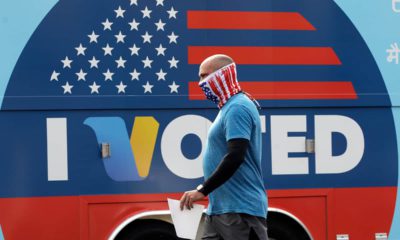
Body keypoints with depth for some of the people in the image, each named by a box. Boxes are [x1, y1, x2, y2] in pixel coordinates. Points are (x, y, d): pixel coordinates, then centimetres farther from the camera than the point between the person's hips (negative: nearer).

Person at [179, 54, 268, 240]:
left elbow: (235, 156, -24)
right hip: (219, 208, 10)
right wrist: (206, 191, 17)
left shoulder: (237, 108, -13)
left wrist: (203, 190, -20)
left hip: (240, 209, -10)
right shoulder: (229, 108, 18)